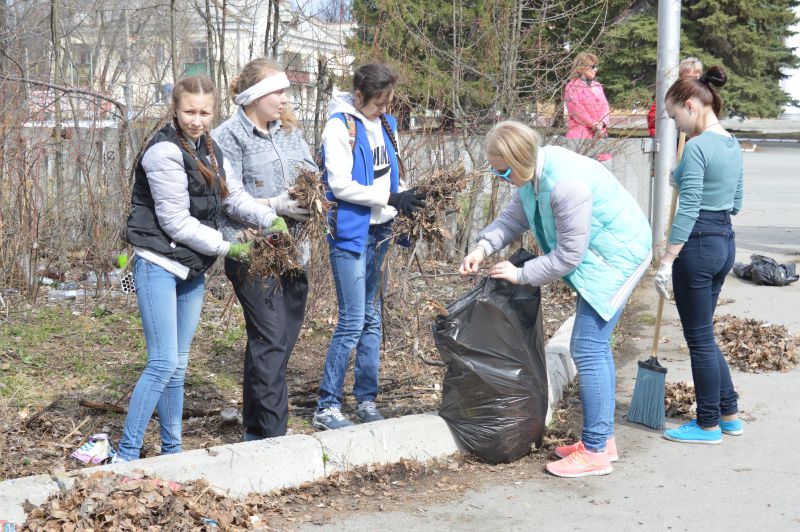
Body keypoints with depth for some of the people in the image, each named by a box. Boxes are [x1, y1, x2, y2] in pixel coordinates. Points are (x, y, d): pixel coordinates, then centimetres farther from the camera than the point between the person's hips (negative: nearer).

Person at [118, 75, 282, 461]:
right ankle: (126, 456, -5)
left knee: (178, 365, 13)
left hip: (192, 269, 8)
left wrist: (268, 219, -7)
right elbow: (177, 222, -18)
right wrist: (227, 247, -14)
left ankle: (172, 451, 23)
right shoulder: (165, 151, -16)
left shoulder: (208, 149, 11)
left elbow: (232, 195, 10)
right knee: (163, 363, -12)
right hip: (159, 266, -8)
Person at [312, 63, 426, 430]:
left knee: (372, 319, 11)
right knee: (353, 321, -8)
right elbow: (341, 185, -17)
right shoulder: (340, 126, -10)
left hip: (379, 231, 7)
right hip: (350, 234, -7)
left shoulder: (386, 124, 12)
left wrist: (405, 205, 6)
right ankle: (326, 407, 0)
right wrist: (392, 199, -17)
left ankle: (366, 400, 20)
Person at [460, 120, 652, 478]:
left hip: (618, 256, -10)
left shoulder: (565, 185, -32)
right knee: (595, 346, 15)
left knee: (588, 349, -11)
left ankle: (595, 452, -5)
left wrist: (521, 275, -16)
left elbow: (569, 254, -25)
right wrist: (483, 248, -8)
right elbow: (515, 216, 8)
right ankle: (603, 438, 26)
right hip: (600, 256, 10)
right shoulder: (532, 171, -4)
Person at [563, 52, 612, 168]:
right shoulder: (572, 87, -1)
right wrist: (594, 125, -15)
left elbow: (605, 106, 12)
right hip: (580, 136, -7)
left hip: (600, 135, 7)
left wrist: (601, 123, -8)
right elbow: (576, 111, -10)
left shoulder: (597, 86, 20)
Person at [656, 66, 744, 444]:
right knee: (704, 334, 19)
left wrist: (667, 261, -17)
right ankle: (729, 414, 25)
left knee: (699, 339, 3)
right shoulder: (732, 145, 11)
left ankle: (708, 425, 14)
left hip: (699, 244, -9)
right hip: (726, 242, 9)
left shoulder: (697, 147, -17)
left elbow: (688, 210, -20)